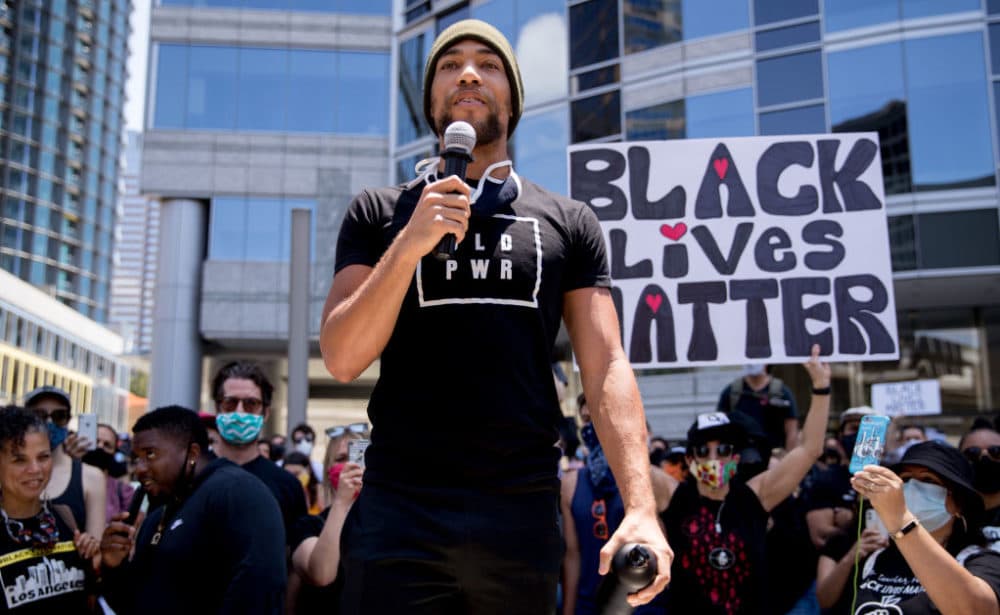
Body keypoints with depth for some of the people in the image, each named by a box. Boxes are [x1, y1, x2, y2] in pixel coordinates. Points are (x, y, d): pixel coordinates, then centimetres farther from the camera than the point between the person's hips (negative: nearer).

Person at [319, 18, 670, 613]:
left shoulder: (569, 222, 9)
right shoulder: (379, 213, 9)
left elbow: (606, 368, 1)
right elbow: (343, 358, -1)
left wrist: (641, 506, -11)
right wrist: (410, 243, -13)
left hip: (523, 514, 1)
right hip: (400, 513, 0)